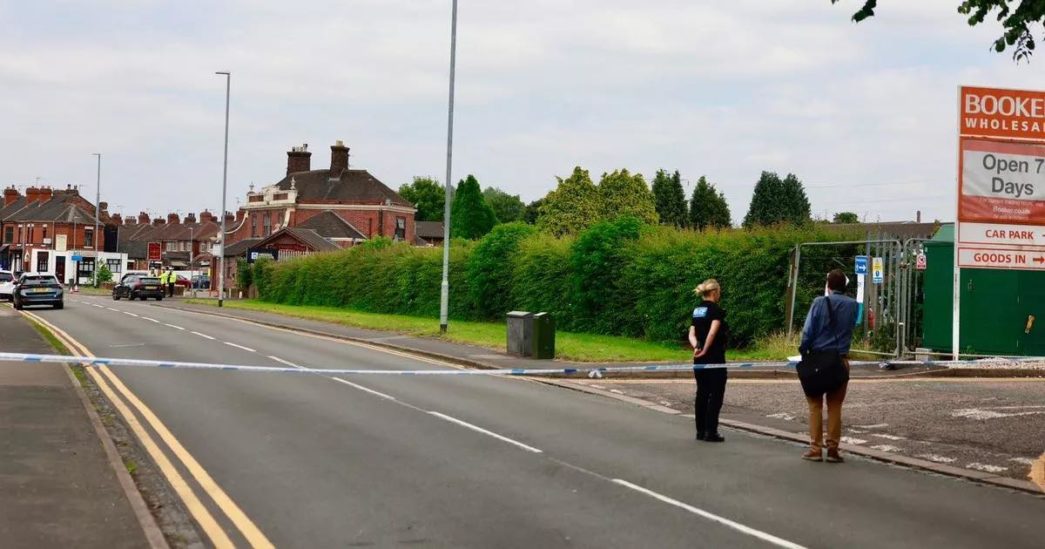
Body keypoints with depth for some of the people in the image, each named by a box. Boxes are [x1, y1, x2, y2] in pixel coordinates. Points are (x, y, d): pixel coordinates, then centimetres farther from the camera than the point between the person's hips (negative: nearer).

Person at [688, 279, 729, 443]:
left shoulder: (697, 311, 12)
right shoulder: (716, 310, -11)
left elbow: (692, 334, 3)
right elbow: (712, 333, -23)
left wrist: (697, 346, -11)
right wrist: (705, 349, -15)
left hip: (699, 360, 7)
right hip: (714, 358, -7)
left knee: (702, 394, 11)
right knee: (716, 395, -1)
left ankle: (701, 431, 13)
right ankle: (711, 432, -3)